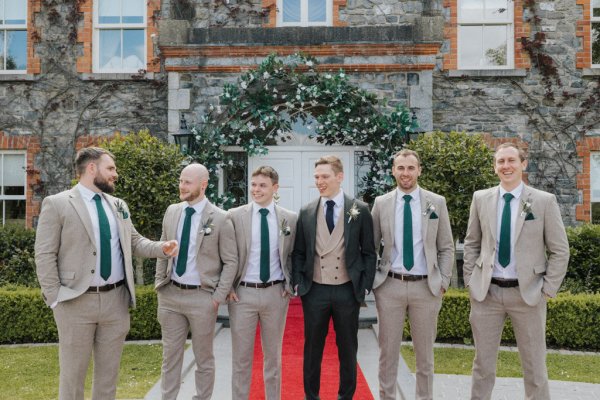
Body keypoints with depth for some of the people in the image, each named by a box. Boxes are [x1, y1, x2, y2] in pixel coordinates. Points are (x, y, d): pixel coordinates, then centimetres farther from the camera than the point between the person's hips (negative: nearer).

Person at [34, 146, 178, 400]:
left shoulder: (119, 206, 10)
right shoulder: (57, 204, -6)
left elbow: (134, 242, 12)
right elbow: (44, 255, -8)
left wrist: (162, 248, -7)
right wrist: (55, 298, -12)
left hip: (116, 299, 5)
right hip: (77, 301, -4)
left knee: (109, 372, 16)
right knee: (73, 373, 10)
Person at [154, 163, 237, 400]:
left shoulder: (220, 219, -9)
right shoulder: (172, 212, 5)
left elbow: (231, 262, -7)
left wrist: (218, 296, -11)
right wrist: (159, 284, 7)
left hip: (202, 297, -4)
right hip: (170, 294, 4)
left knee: (203, 357, 11)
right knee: (170, 355, 13)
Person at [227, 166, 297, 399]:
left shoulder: (290, 219, 1)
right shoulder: (235, 216, -4)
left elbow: (293, 255, 11)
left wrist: (290, 284, 2)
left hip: (276, 293, 1)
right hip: (243, 293, -1)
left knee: (273, 356, 15)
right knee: (241, 357, 9)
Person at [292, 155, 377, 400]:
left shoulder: (359, 210, -2)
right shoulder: (306, 212, 2)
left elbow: (369, 252, 1)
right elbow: (298, 252, 8)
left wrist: (365, 285, -3)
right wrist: (298, 283, -1)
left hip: (348, 290, -1)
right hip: (315, 290, 1)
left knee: (348, 349, 13)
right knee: (312, 349, 12)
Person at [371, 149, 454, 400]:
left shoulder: (437, 202, 1)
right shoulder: (381, 203, 1)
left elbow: (446, 248, 4)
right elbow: (371, 246, 6)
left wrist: (443, 281, -2)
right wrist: (372, 279, 0)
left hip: (426, 286, 0)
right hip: (390, 286, 0)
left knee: (425, 353, 13)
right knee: (388, 351, 9)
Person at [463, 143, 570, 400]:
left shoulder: (544, 201, -4)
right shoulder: (481, 198, 3)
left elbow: (560, 251, -1)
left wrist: (547, 290, -6)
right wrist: (470, 282, 4)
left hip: (527, 293, -1)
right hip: (486, 291, 2)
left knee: (534, 365, 11)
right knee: (483, 362, 13)